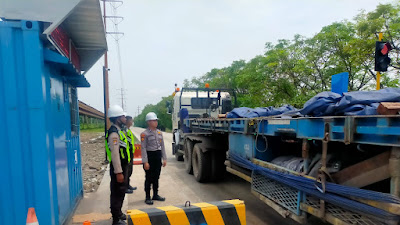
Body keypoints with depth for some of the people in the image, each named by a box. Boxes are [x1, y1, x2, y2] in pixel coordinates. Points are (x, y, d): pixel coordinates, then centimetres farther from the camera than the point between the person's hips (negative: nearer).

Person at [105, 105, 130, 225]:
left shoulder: (118, 131, 13)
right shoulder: (114, 133, -20)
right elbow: (115, 154, -24)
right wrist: (118, 172, -24)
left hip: (123, 166, 10)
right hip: (118, 167, -10)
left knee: (121, 191, 21)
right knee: (117, 192, 0)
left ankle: (118, 213, 37)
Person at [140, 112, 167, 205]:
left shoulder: (159, 132, 10)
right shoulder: (144, 134, -9)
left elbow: (162, 146, 12)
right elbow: (143, 148, -13)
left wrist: (164, 159, 8)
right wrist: (145, 162, -17)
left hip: (158, 156, 6)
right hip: (150, 156, -6)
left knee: (156, 177, 14)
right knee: (149, 178, 1)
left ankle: (155, 195, 27)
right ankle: (147, 198, 12)